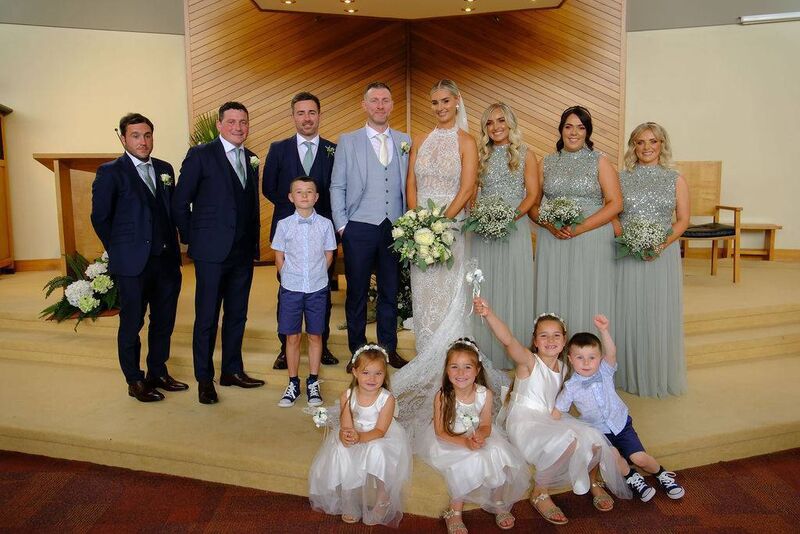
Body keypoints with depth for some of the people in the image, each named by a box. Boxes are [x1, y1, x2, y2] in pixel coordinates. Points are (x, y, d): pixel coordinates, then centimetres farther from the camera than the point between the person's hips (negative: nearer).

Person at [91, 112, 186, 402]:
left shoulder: (164, 169, 10)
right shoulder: (110, 172, -5)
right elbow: (100, 218, -3)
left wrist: (173, 247, 8)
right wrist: (119, 252, 1)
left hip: (167, 260, 5)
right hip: (133, 263, -5)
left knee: (164, 321, 13)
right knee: (131, 324, 6)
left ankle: (158, 373, 29)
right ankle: (135, 381, 20)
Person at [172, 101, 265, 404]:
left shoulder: (251, 160, 12)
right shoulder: (200, 155, -4)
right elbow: (180, 202, -4)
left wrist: (254, 243, 10)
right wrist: (191, 239, -3)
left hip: (244, 252, 6)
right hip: (212, 252, -5)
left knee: (237, 315, 13)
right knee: (207, 317, 3)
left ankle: (232, 371, 26)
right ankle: (204, 379, 16)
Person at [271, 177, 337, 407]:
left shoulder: (325, 224, -1)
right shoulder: (284, 225, -1)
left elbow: (328, 256, 5)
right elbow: (279, 257, 5)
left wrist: (316, 276, -1)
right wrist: (289, 278, 0)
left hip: (317, 289, 0)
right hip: (290, 289, 0)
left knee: (315, 336, 9)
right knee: (292, 337, 6)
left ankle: (313, 383, 21)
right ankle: (293, 384, 20)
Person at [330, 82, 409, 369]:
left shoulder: (404, 141, 9)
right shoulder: (347, 141, 3)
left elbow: (407, 186, 8)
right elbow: (337, 187, 2)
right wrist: (341, 226, -3)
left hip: (395, 228, 2)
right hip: (359, 228, -2)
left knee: (390, 292, 10)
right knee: (357, 294, 7)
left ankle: (389, 349, 24)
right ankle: (358, 351, 20)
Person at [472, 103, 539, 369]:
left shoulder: (525, 154, 5)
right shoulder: (481, 156, 14)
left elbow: (532, 194, -1)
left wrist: (513, 216, -16)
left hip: (514, 228, -3)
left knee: (512, 288, 1)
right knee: (485, 290, 5)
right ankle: (485, 354, 15)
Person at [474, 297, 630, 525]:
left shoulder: (563, 367, 7)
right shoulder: (529, 361, -14)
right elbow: (508, 340, -35)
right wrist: (489, 314, -52)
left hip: (551, 419, 7)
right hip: (524, 423, -7)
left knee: (593, 439, -13)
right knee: (567, 440, -32)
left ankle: (592, 482, 19)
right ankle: (540, 494, -12)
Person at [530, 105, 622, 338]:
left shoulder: (600, 161, 4)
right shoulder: (547, 163, 11)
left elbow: (615, 204, -4)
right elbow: (533, 204, 10)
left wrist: (579, 228, -14)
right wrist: (549, 224, -10)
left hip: (592, 239, -2)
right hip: (552, 240, 2)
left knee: (589, 299, 0)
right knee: (554, 296, 4)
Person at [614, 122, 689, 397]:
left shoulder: (676, 179, 6)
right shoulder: (622, 178, 7)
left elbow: (683, 220, 4)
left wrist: (663, 243, -12)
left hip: (663, 254, 0)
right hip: (627, 254, 0)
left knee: (660, 314, 4)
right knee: (628, 312, 3)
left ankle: (660, 377, 19)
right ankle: (629, 374, 17)